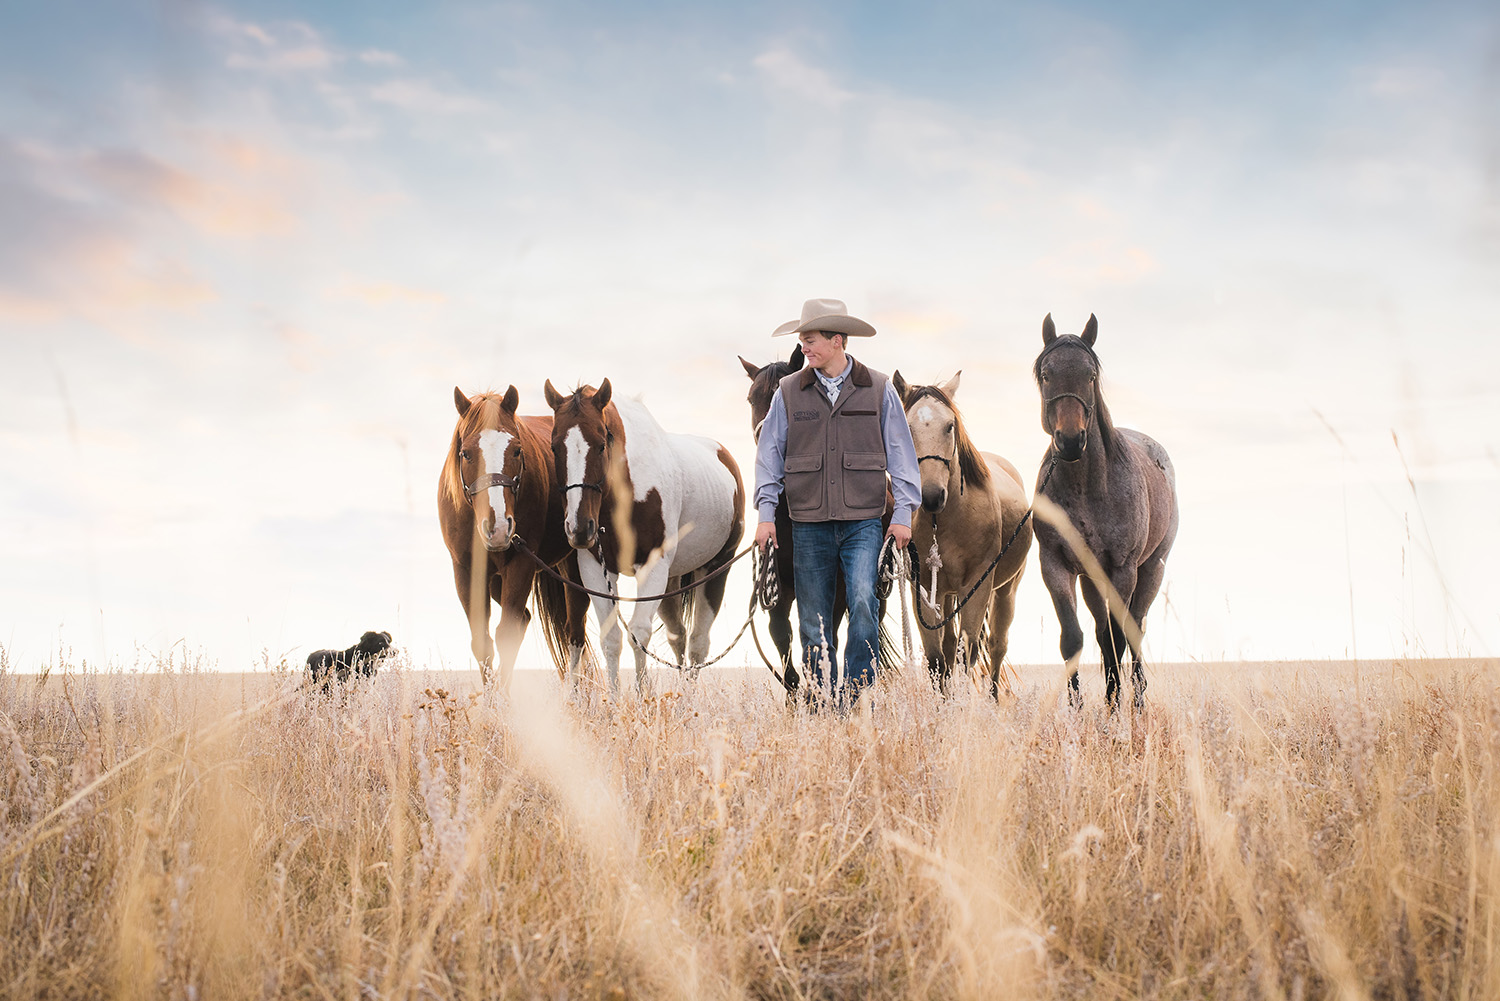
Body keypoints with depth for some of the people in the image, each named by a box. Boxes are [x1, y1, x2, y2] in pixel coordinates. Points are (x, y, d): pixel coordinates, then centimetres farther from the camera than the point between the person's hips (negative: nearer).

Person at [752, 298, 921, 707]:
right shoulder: (789, 393, 6)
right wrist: (766, 512, 1)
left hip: (863, 522, -2)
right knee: (814, 622, 5)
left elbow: (900, 452, 6)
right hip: (809, 524, 2)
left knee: (862, 600, -19)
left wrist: (903, 512, 0)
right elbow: (770, 454, 9)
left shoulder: (879, 390, 3)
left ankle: (856, 697, -10)